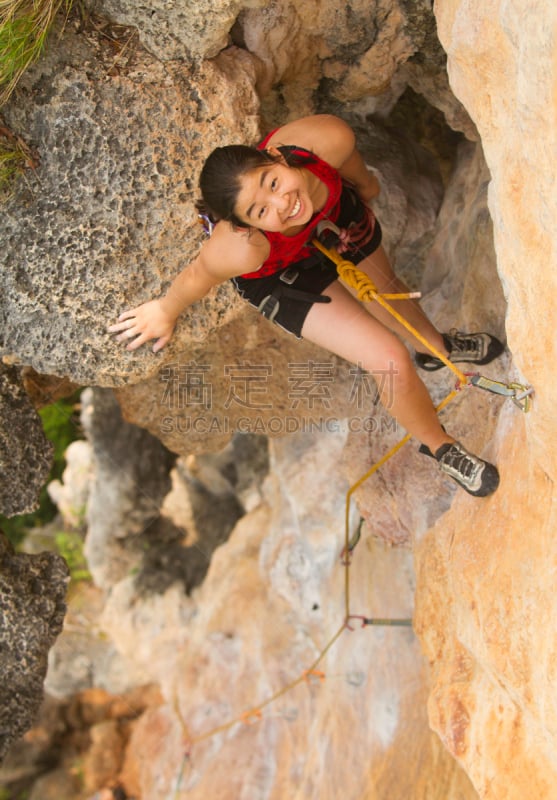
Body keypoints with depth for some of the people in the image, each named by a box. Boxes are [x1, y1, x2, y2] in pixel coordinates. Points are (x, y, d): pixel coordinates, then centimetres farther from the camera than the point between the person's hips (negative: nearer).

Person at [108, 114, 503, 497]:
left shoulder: (327, 140, -42)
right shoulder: (244, 250, -48)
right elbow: (197, 275, -27)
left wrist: (365, 182, 5)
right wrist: (166, 312, -6)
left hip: (337, 206, 4)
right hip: (280, 272, -4)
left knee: (385, 286, 31)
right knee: (392, 362, -3)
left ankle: (436, 346, 67)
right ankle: (439, 445, 29)